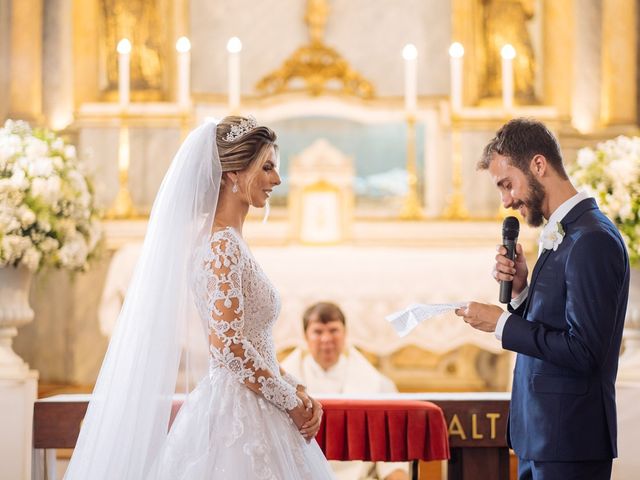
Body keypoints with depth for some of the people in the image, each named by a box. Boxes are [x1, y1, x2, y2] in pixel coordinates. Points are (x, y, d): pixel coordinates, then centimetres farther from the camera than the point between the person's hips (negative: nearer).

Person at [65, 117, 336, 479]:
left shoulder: (226, 242, 13)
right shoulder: (222, 246, -15)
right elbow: (228, 345, -22)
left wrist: (298, 391, 6)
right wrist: (291, 401, -13)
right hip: (238, 417, -9)